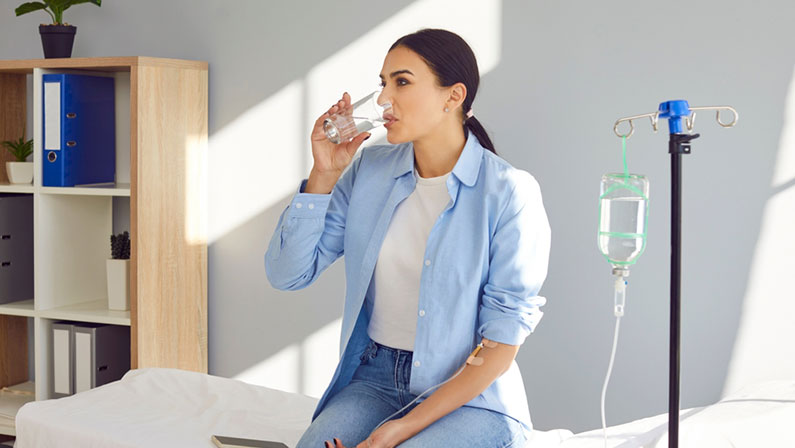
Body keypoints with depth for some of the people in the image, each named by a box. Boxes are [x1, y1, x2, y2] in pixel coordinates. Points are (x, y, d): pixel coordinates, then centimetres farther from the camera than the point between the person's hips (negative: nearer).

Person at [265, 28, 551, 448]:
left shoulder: (509, 192, -11)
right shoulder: (368, 170, 3)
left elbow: (503, 339, -12)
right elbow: (286, 274, 2)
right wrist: (324, 174, -8)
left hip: (471, 397, -3)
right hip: (375, 379, 3)